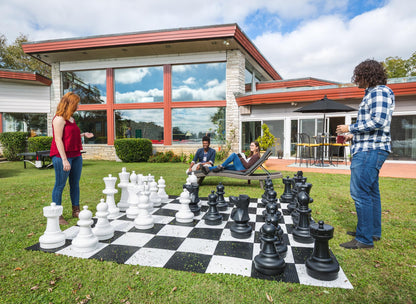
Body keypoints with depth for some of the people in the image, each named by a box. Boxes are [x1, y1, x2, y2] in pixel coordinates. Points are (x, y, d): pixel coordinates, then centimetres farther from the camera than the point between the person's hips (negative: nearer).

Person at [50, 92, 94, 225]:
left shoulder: (71, 118, 16)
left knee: (75, 184, 12)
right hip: (62, 156, -8)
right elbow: (58, 139, -16)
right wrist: (64, 160, -20)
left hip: (76, 155, 8)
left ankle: (76, 210, 22)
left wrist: (83, 135, 14)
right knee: (60, 185, -1)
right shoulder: (59, 119, -10)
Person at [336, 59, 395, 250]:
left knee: (360, 193, -11)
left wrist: (350, 128, -12)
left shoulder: (379, 91, -9)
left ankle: (365, 239, -4)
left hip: (370, 150, -11)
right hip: (368, 149, 11)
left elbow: (378, 122, -21)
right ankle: (373, 231, 26)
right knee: (370, 192, 15)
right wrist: (353, 136, 17)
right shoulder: (372, 93, 22)